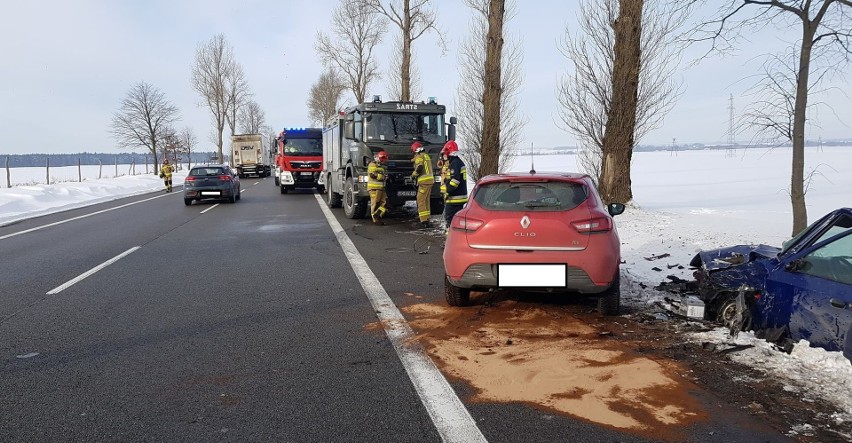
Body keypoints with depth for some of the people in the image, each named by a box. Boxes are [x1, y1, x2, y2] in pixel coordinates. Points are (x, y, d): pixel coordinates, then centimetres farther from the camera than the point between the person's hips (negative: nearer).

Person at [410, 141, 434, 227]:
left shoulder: (419, 157, -9)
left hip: (424, 182, -9)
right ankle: (426, 219, 21)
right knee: (426, 200, 16)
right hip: (430, 180, 9)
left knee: (421, 200, -7)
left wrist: (413, 175, -5)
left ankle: (424, 221, -11)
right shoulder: (426, 155, 19)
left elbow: (419, 168, -21)